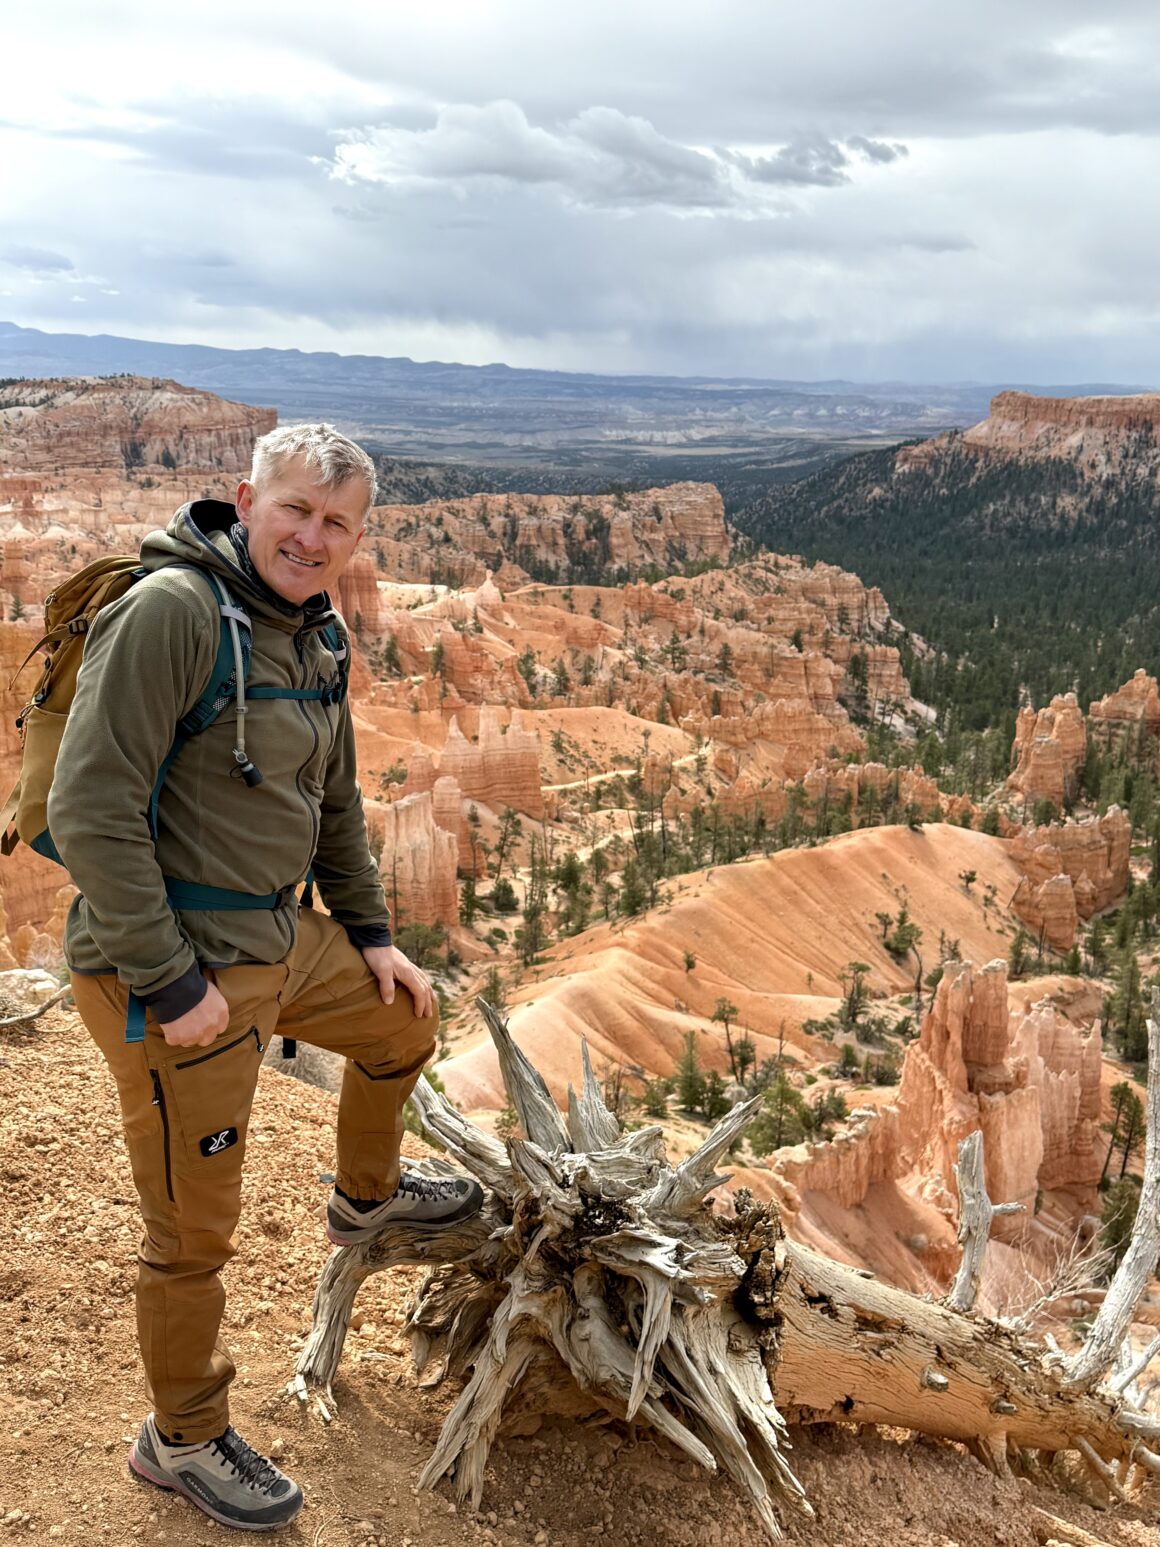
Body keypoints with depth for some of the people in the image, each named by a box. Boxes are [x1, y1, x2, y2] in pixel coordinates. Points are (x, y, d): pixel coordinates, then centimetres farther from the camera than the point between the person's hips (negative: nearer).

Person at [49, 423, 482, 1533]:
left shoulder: (316, 635, 7)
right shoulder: (170, 610, -21)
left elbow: (335, 805, 19)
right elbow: (91, 811, -25)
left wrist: (370, 935, 18)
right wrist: (171, 983, -23)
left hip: (282, 938, 9)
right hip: (171, 965, -8)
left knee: (401, 1027, 27)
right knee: (194, 1232, 5)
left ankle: (366, 1198, 54)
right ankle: (183, 1440, 31)